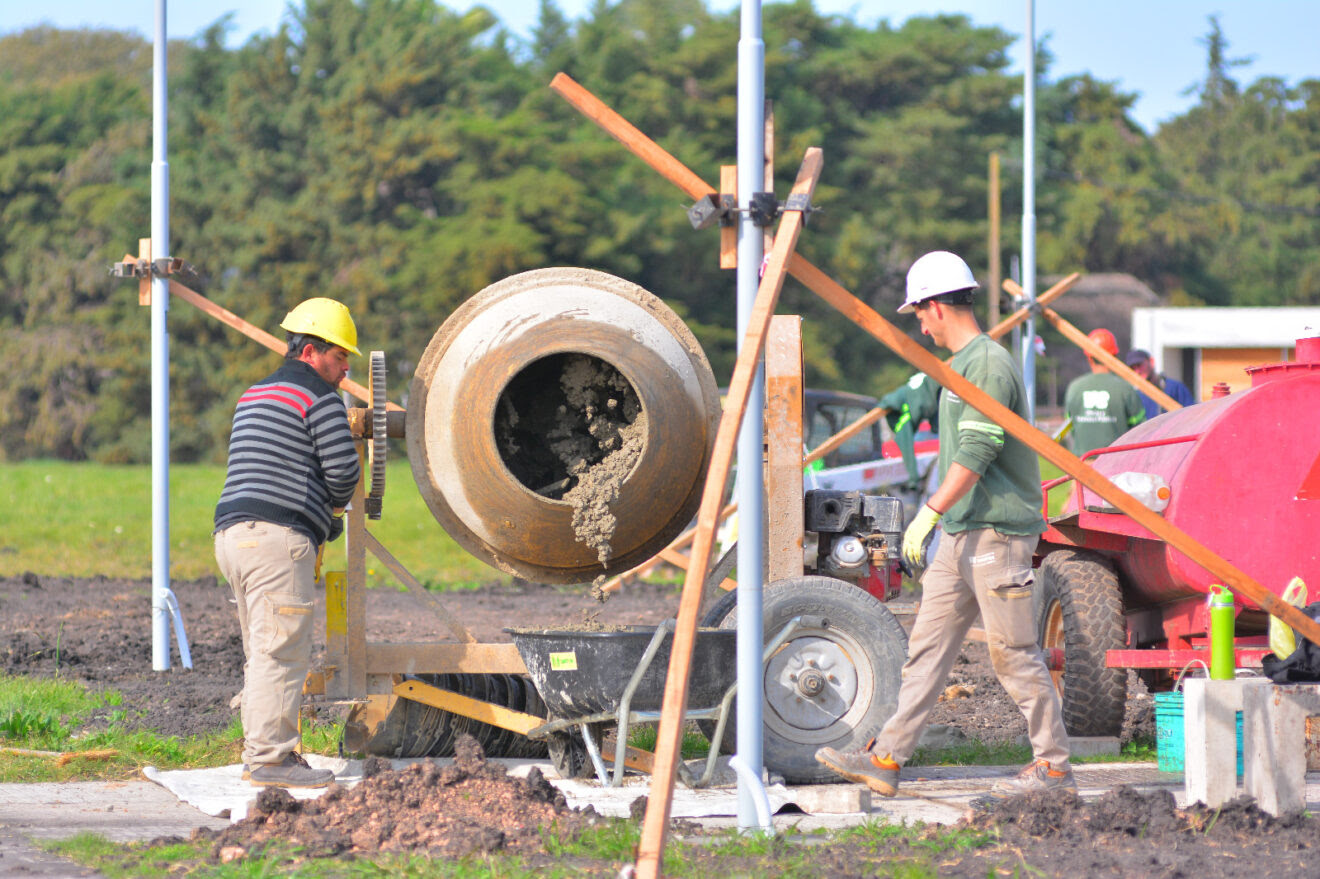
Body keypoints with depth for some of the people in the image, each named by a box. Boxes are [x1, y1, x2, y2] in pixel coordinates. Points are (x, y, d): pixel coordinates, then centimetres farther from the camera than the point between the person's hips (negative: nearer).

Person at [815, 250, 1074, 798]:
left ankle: (1054, 766, 1)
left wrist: (929, 514, -23)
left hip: (997, 534, -10)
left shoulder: (989, 366, -15)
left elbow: (975, 454, -22)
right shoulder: (961, 364, 17)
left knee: (1014, 654, -6)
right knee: (927, 645, 6)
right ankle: (886, 759, 5)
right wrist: (941, 519, 26)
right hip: (962, 536, 10)